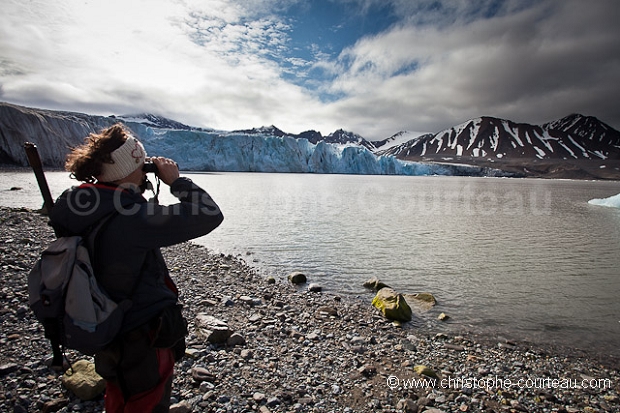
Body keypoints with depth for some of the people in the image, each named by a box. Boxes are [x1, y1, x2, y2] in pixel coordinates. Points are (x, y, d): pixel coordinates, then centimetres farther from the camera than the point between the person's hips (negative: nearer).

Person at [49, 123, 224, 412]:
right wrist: (175, 180, -18)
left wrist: (135, 189, 1)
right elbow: (210, 215, -31)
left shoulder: (76, 208, -8)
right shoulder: (132, 217, -32)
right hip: (143, 341, -8)